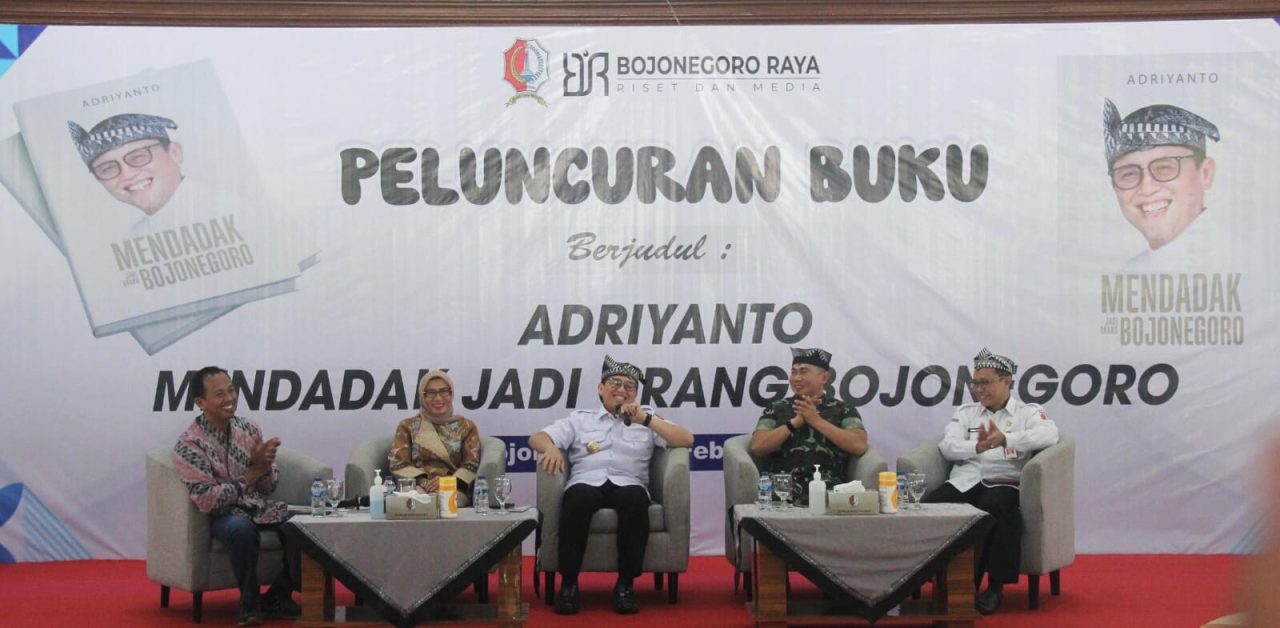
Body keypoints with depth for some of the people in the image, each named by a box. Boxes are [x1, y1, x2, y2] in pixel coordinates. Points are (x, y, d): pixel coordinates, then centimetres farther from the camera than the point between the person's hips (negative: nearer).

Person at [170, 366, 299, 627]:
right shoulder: (189, 445, -14)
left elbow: (269, 487, 7)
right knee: (241, 527, -38)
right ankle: (249, 603, -17)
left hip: (261, 508, 5)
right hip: (224, 517, -5)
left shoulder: (249, 429, 3)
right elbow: (207, 501, -21)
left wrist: (265, 464, -16)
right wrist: (253, 472, -23)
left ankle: (278, 595, 1)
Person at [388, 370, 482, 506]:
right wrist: (424, 482, -14)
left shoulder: (466, 426, 17)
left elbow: (471, 465, 5)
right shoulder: (407, 426, 18)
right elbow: (398, 464, 6)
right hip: (415, 486, 0)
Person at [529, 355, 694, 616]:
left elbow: (686, 440, 10)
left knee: (635, 498, -37)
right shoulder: (580, 419, 24)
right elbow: (537, 437, 13)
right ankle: (568, 583, -30)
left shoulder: (647, 417, 24)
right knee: (578, 497, -37)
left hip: (627, 484, 0)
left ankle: (625, 584, -31)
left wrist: (645, 420, -2)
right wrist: (551, 448, -12)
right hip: (586, 483, 0)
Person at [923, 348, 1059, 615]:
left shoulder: (1028, 412, 13)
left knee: (995, 505, -39)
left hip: (1003, 482, -3)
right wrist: (977, 447, -16)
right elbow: (947, 445, 6)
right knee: (932, 505, -29)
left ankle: (995, 586, -24)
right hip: (964, 482, 3)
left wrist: (1005, 439, -24)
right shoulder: (966, 412, 24)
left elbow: (1049, 433, -10)